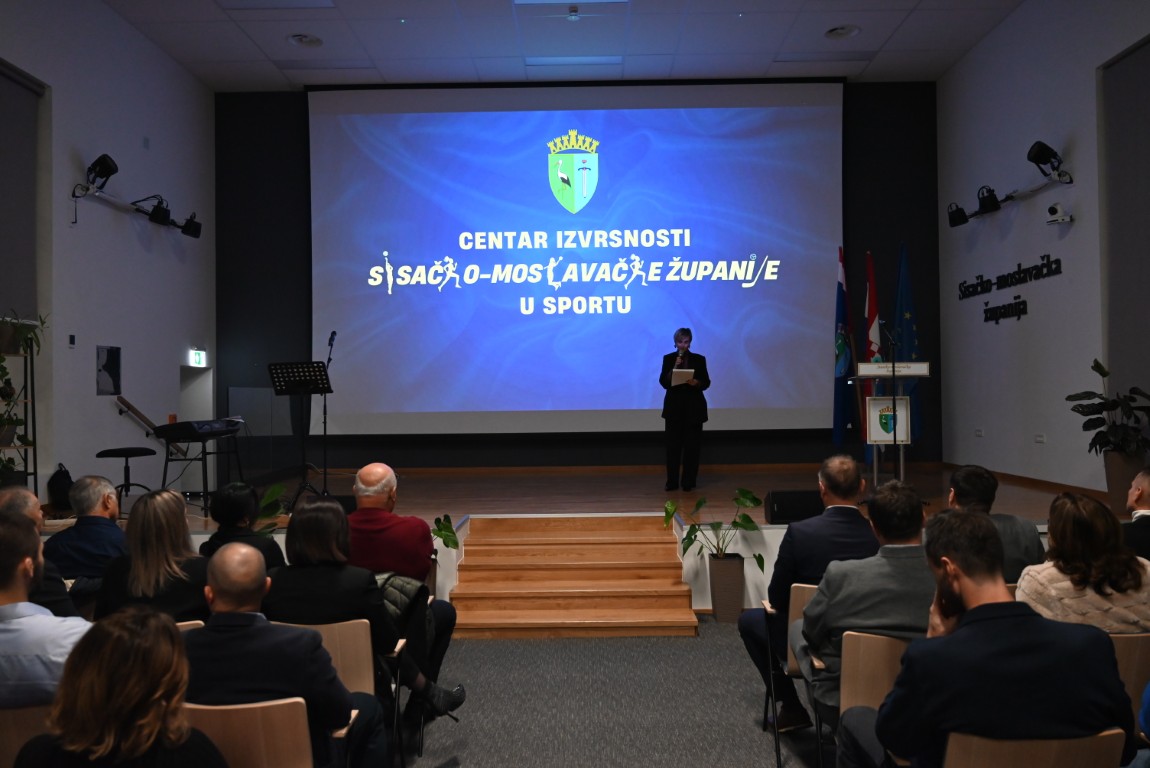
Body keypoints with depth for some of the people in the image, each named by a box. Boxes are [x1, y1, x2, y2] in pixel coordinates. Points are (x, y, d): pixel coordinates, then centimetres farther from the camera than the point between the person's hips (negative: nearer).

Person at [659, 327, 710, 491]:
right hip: (674, 407, 0)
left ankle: (689, 481, 7)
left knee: (692, 445, 0)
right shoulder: (669, 358, 5)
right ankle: (672, 482, 3)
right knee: (673, 444, -2)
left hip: (694, 407, 0)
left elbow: (706, 382, 4)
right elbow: (663, 382, -4)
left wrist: (696, 382, -16)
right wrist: (674, 367, -16)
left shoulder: (699, 359, 6)